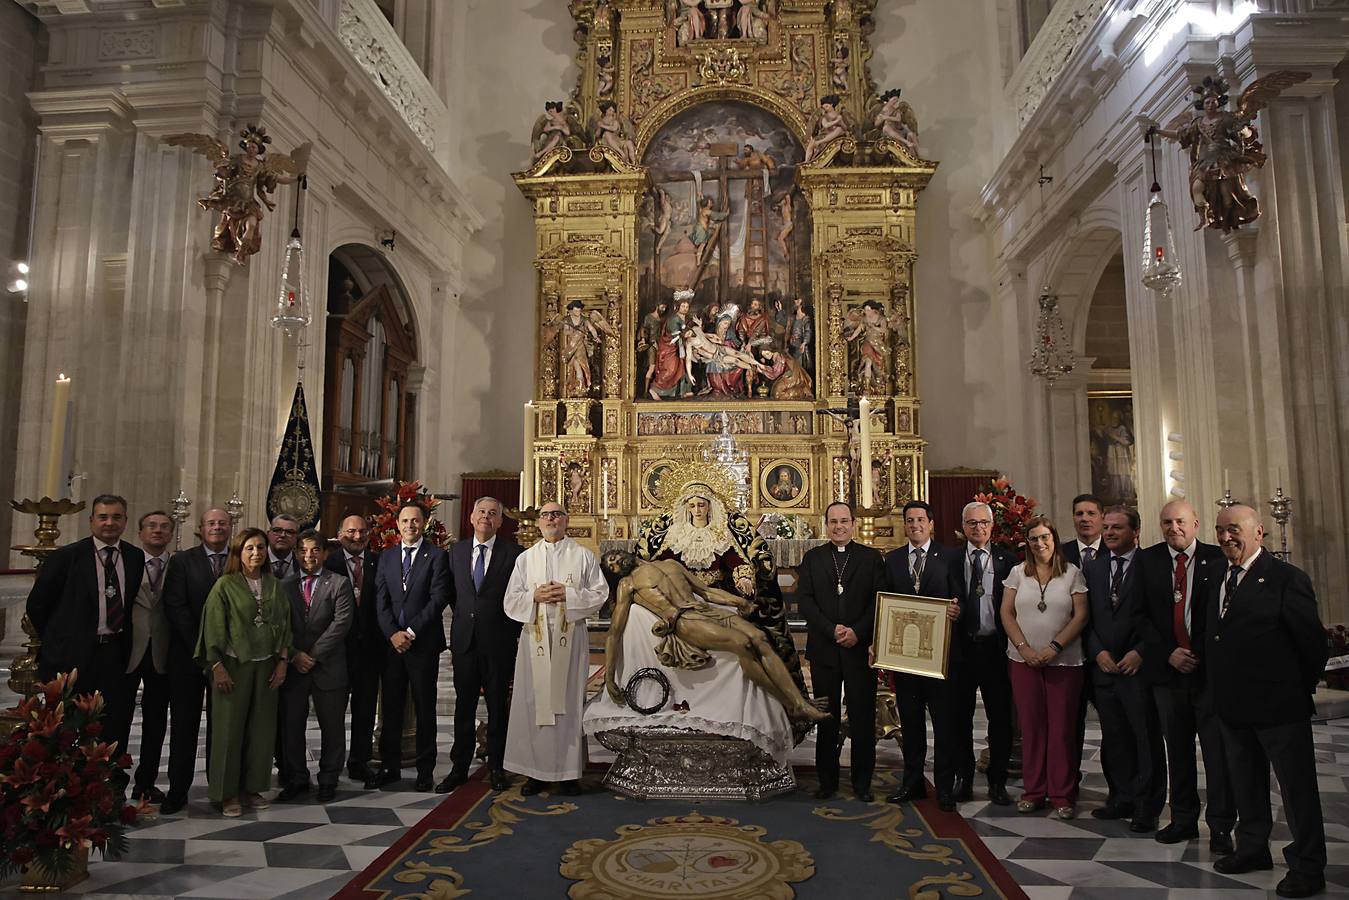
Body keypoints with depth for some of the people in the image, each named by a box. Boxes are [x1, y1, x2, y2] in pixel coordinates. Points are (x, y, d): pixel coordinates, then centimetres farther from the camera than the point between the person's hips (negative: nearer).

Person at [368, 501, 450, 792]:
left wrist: (411, 632, -13)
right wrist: (393, 633, -9)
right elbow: (381, 601, 5)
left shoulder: (436, 556, -2)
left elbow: (439, 598, -9)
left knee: (425, 708, 4)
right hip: (391, 642, 4)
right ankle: (389, 766, 20)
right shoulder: (386, 557, 12)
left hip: (423, 643, -4)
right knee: (390, 706, 9)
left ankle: (425, 769, 13)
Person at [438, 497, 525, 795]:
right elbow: (452, 593, 17)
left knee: (497, 706, 7)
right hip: (464, 639, 3)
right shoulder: (457, 550, 8)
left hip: (499, 642, -3)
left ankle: (496, 767, 17)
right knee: (464, 706, 9)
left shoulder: (514, 552, -4)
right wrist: (465, 617, 11)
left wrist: (515, 632, -2)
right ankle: (459, 767, 19)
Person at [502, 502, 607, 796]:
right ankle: (536, 769, 10)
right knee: (535, 701, 1)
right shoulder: (525, 558, 12)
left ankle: (569, 771, 9)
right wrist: (535, 596, -11)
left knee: (569, 701, 1)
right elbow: (510, 601, 7)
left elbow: (600, 593, 1)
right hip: (535, 636, 2)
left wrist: (568, 594, -12)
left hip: (570, 636, -1)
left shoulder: (583, 556, 6)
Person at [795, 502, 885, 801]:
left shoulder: (872, 557, 5)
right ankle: (827, 780, 18)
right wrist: (832, 629, -13)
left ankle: (862, 782, 16)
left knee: (863, 718, 4)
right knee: (826, 718, 8)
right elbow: (804, 600, -2)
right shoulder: (812, 558, 7)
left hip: (861, 648, -1)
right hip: (824, 649, 1)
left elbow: (879, 601, -2)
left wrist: (857, 631, -14)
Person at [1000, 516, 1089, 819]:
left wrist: (1055, 646, -13)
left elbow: (1081, 615, -3)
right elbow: (1006, 613, 4)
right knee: (1031, 726, 6)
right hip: (1024, 660, 2)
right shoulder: (1018, 573, 7)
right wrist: (1024, 647, -8)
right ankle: (1033, 791, 16)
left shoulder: (1072, 573, 2)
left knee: (1062, 728, 1)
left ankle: (1062, 795, 13)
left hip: (1064, 661, -1)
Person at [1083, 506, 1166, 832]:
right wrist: (1098, 651, -3)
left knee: (1147, 740, 4)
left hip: (1140, 667, -5)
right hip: (1104, 666, 5)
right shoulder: (1093, 567, 10)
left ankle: (1147, 808, 16)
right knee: (1113, 739, 13)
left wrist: (1140, 652, -13)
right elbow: (1086, 617, 10)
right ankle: (1122, 799, 26)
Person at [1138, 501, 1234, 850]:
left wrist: (1200, 654, -10)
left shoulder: (1218, 560, -1)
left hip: (1210, 668, -2)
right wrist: (1168, 653, -7)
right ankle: (1183, 819, 24)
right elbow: (1143, 615, 3)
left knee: (1218, 750, 2)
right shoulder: (1147, 560, 4)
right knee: (1177, 750, 12)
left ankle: (1221, 826, 15)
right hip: (1167, 667, 2)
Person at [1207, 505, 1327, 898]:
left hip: (1279, 705, -7)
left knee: (1298, 788, 6)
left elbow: (1313, 640, -11)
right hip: (1233, 705, 7)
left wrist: (1300, 688, -2)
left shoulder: (1287, 578, -13)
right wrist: (1223, 694, 9)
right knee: (1246, 786, 19)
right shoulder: (1218, 581, 9)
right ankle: (1253, 848, 34)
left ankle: (1308, 866, 19)